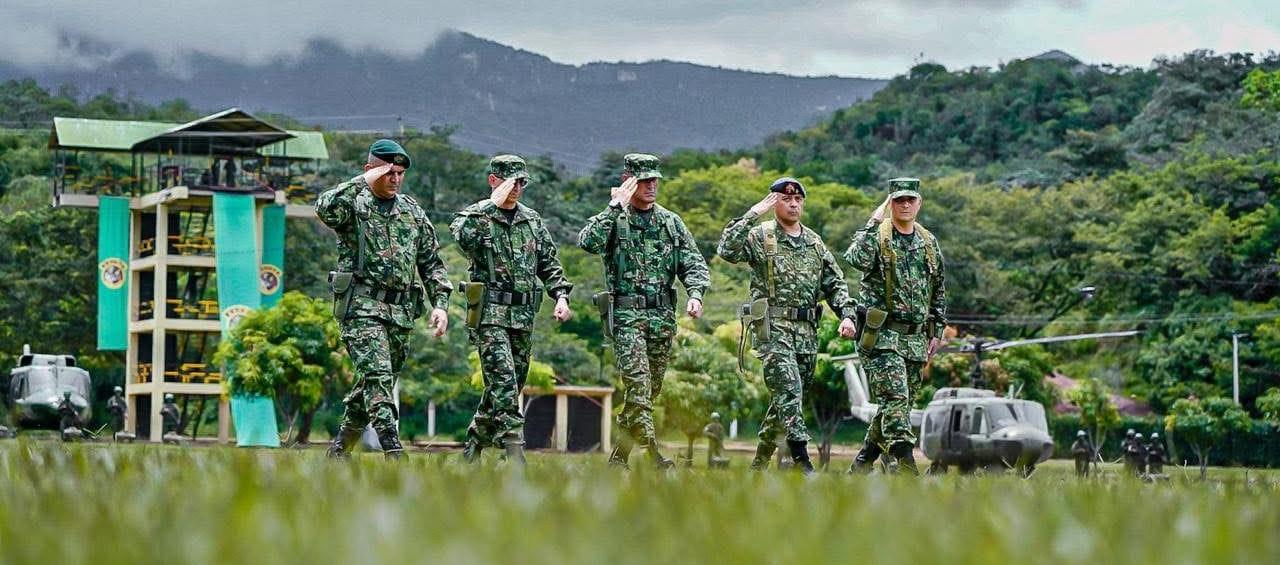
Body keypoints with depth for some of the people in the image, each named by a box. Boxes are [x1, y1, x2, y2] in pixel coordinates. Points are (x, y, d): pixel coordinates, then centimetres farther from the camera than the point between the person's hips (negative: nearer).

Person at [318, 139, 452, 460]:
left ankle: (340, 449, 26)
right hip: (362, 305, -6)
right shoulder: (354, 204, 0)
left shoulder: (413, 213, 16)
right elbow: (324, 209, -25)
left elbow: (432, 263, 18)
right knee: (378, 376, -20)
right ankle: (393, 452, -27)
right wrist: (363, 181, -19)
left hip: (400, 312, 6)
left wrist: (440, 304, 7)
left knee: (373, 383, 10)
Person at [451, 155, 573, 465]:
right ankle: (514, 452, -20)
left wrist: (561, 296, 4)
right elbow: (460, 235, -26)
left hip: (523, 316, 6)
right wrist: (493, 203, -22)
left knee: (505, 388, 9)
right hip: (490, 314, -6)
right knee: (504, 383, -16)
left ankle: (473, 448, 23)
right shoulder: (476, 216, -2)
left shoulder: (532, 220, 15)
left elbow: (550, 264, 19)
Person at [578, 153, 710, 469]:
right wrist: (616, 207, -17)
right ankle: (653, 456, -26)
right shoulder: (613, 219, 2)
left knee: (651, 390, 6)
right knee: (637, 383, -19)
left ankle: (618, 458, 16)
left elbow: (693, 263, 11)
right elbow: (588, 242, -18)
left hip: (662, 316, 5)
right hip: (626, 314, -5)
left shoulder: (671, 222, 14)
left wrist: (695, 294, -8)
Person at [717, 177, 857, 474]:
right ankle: (801, 458, -24)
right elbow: (727, 250, -18)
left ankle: (760, 461, 21)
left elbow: (836, 283, 18)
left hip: (807, 330, 6)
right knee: (789, 388, -20)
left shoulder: (815, 243, 17)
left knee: (787, 397, 9)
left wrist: (846, 315, 3)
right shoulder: (760, 237, 0)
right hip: (772, 327, -6)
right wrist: (752, 214, -18)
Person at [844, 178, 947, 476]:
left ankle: (863, 462, 21)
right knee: (895, 398, -18)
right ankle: (904, 461, -24)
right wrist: (874, 223, -19)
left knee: (897, 404, 9)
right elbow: (858, 260, -26)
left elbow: (939, 290, 21)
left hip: (916, 339, 6)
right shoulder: (876, 236, -3)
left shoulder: (929, 243, 13)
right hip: (881, 335, -6)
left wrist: (937, 331, 15)